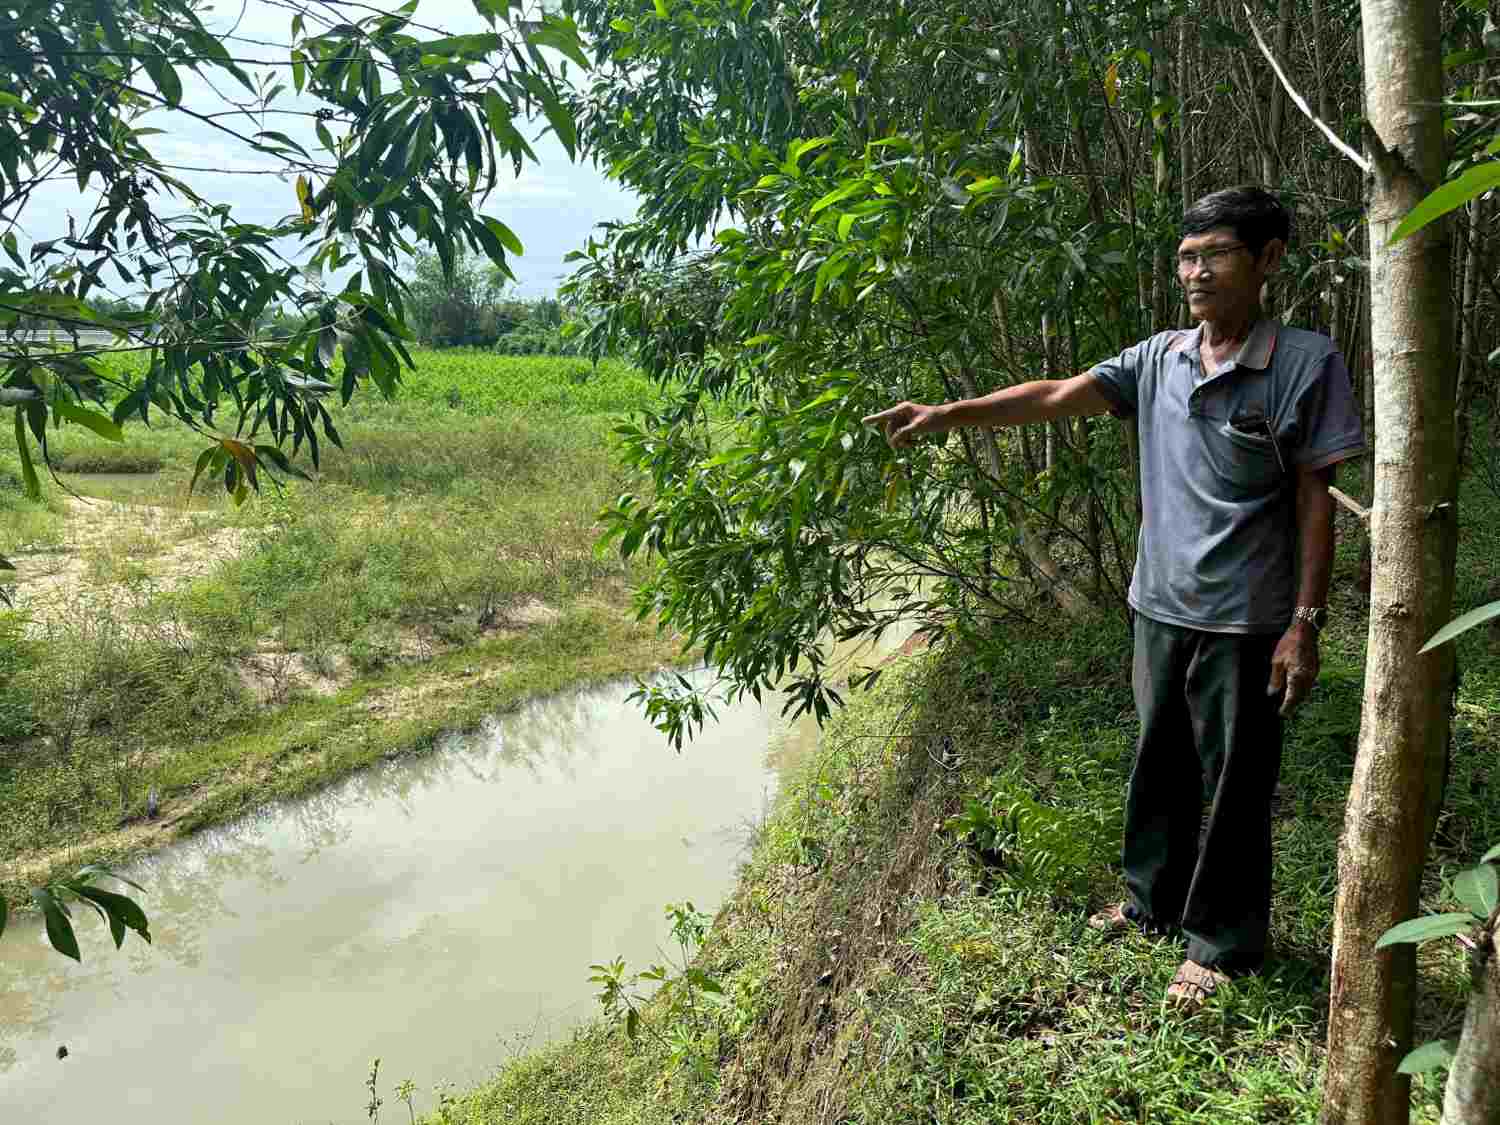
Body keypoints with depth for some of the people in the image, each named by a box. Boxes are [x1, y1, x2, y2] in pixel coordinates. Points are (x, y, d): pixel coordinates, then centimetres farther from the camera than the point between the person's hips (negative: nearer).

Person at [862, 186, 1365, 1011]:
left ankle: (1223, 942, 28)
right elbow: (1056, 397, -4)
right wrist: (947, 414, -13)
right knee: (1159, 766, 19)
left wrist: (1305, 622, -12)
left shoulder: (1306, 363, -10)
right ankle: (1153, 901, 40)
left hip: (1245, 622, -5)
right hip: (1162, 608, 5)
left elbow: (1314, 500, -10)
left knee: (1234, 785, 8)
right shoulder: (1159, 358, 3)